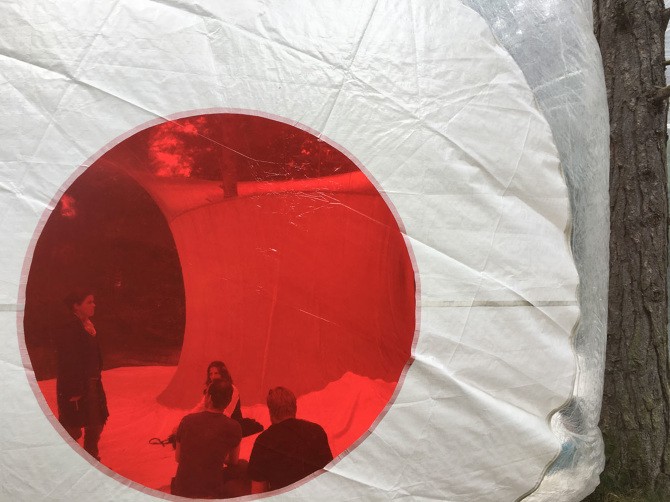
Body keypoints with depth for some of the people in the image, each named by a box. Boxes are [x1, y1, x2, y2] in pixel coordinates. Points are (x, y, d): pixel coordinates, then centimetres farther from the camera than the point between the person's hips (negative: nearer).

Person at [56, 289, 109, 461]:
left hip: (92, 384, 9)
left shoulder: (89, 326, 8)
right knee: (73, 429, 4)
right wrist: (73, 392, -20)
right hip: (75, 387, -9)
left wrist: (97, 379, 13)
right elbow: (67, 363, -20)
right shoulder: (69, 330, -18)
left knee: (96, 424, 16)